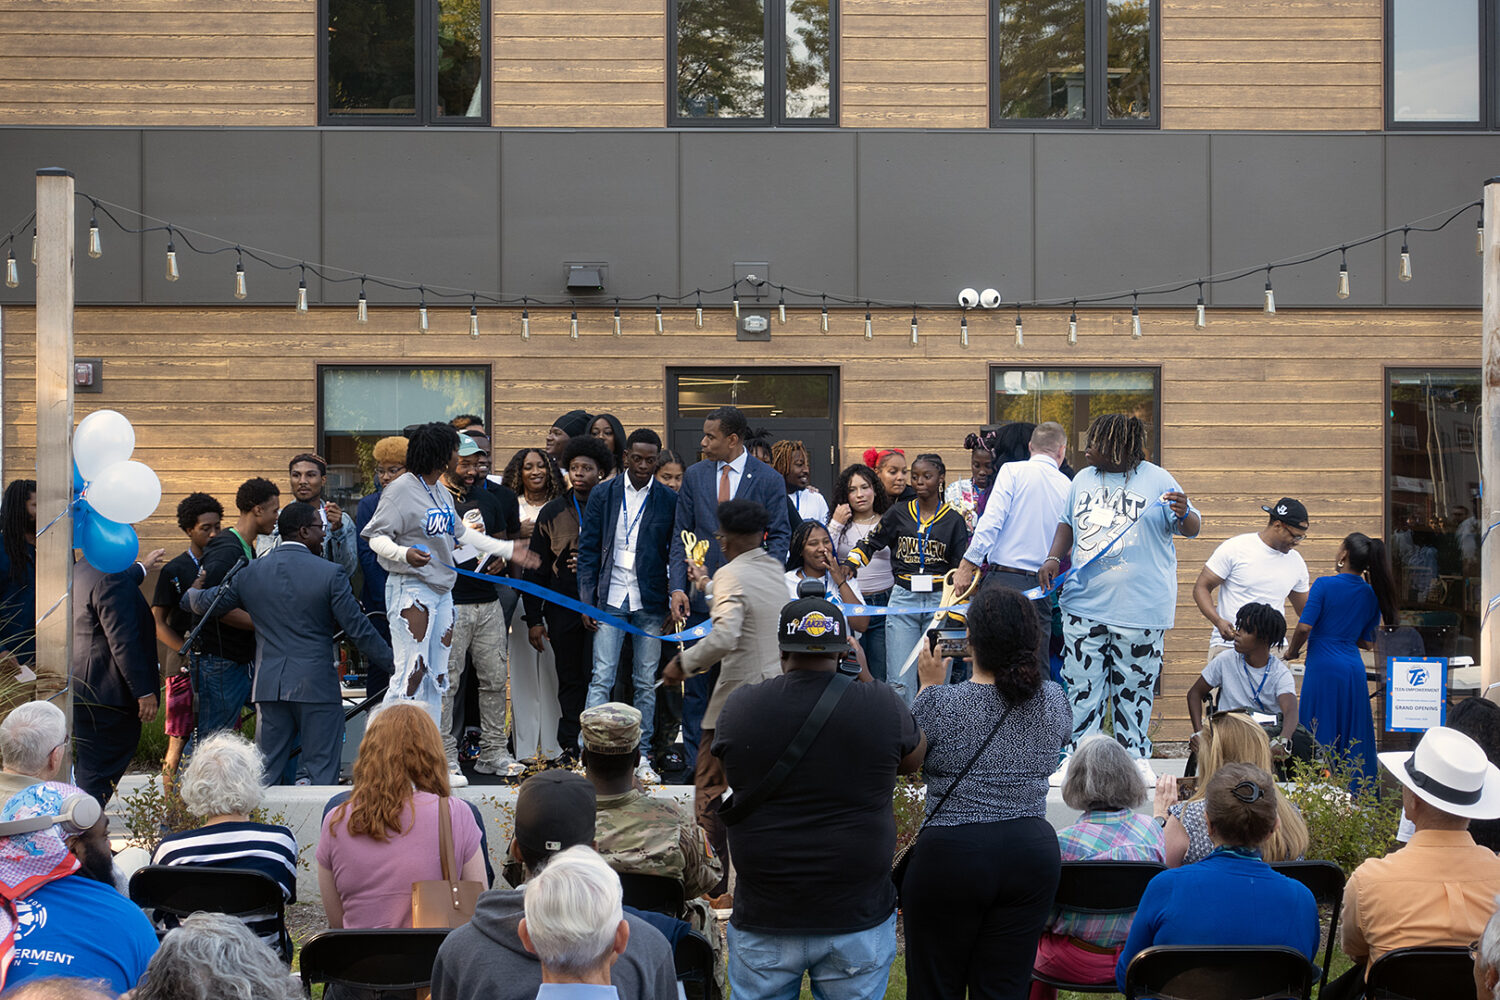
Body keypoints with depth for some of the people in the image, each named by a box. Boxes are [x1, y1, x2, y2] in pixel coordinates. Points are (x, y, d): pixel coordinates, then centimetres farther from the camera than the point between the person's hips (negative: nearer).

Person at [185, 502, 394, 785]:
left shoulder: (250, 573, 5)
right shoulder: (331, 573, -8)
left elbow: (206, 603, 14)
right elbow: (358, 629, -7)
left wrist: (191, 591, 38)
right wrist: (393, 662, 4)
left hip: (268, 684, 4)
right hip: (317, 685, -4)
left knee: (265, 772, 11)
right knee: (322, 772, 1)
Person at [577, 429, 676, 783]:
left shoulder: (669, 500, 4)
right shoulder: (603, 496, 5)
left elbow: (676, 554, 6)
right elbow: (588, 549, 5)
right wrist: (587, 600, -1)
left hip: (650, 604, 1)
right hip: (610, 600, 0)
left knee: (646, 683, 6)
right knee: (601, 678, -6)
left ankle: (641, 755, 13)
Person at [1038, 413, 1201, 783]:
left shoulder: (1156, 480, -3)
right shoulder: (1083, 480, 11)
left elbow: (1192, 528, -2)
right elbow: (1067, 525, 21)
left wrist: (1184, 514, -25)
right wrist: (1053, 559, 4)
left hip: (1140, 608, -4)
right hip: (1083, 605, 4)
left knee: (1134, 687, 5)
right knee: (1082, 685, 3)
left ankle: (1135, 757, 18)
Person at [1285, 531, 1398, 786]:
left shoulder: (1324, 585, -8)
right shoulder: (1371, 594, 8)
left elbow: (1304, 626, -14)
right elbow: (1368, 642, 13)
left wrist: (1292, 651, 3)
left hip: (1323, 668, -5)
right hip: (1354, 670, 5)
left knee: (1320, 737, 0)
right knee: (1354, 738, 11)